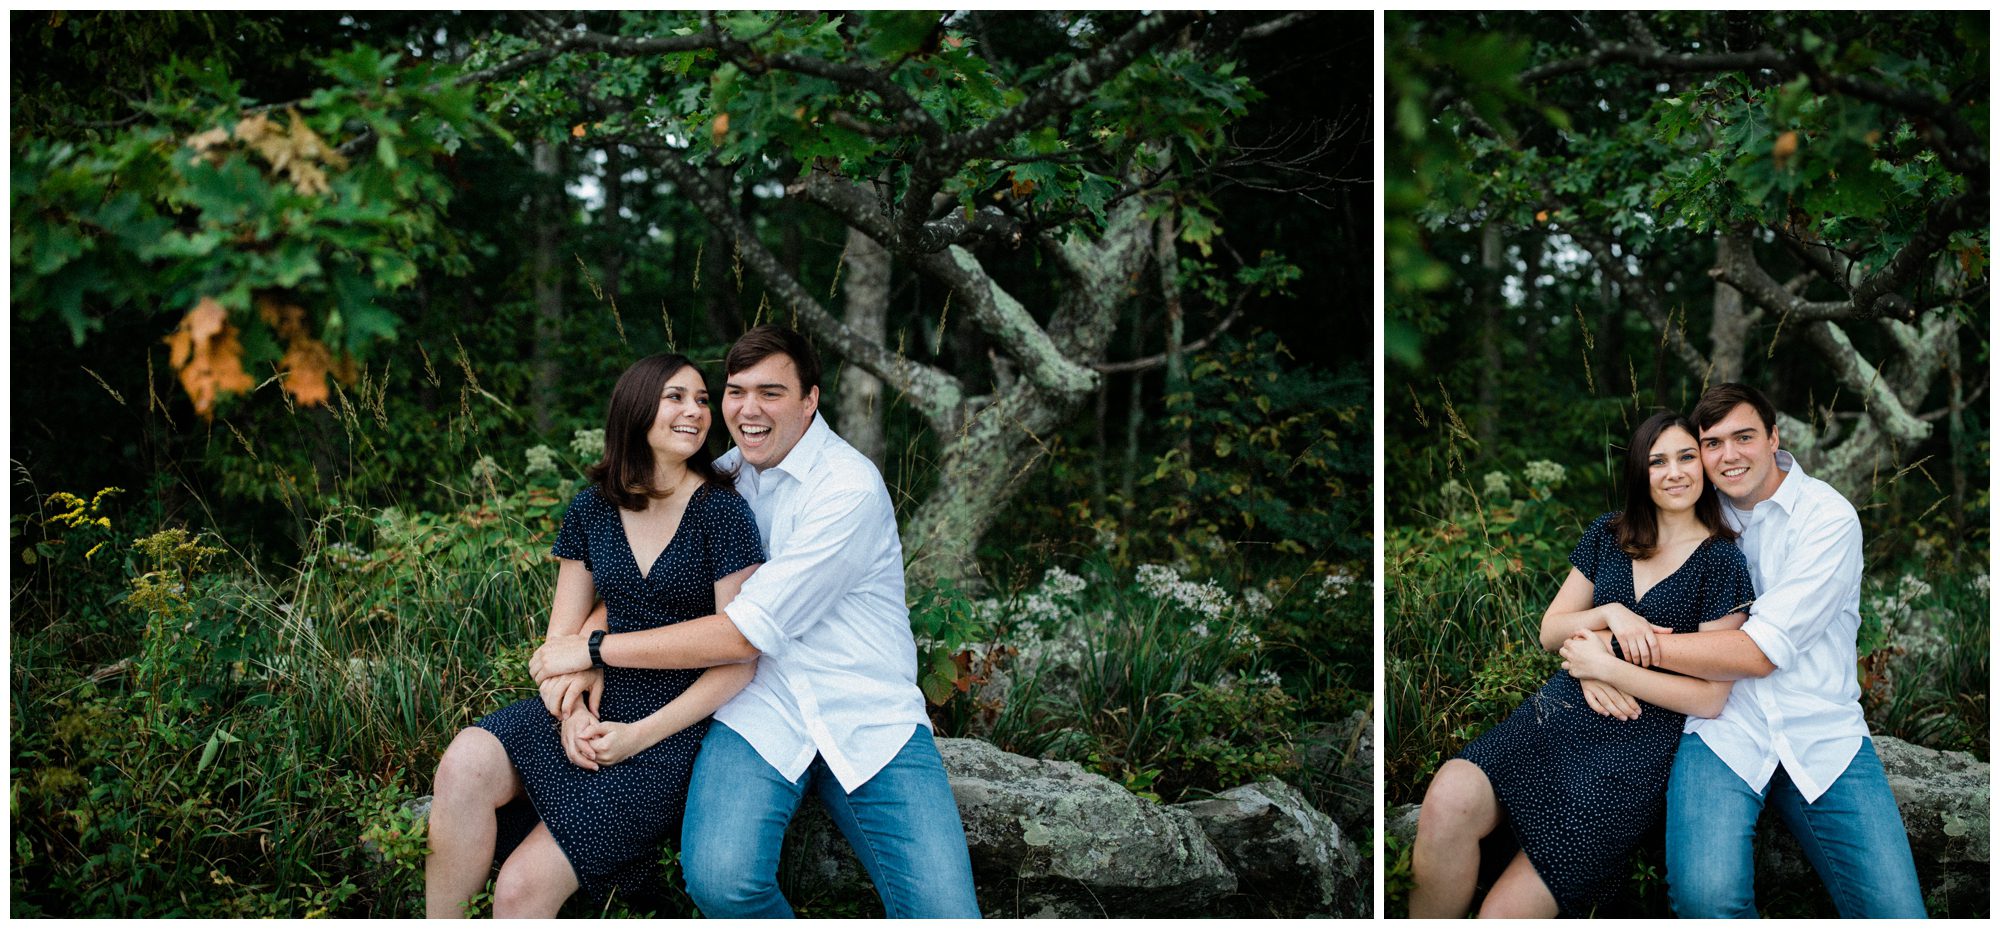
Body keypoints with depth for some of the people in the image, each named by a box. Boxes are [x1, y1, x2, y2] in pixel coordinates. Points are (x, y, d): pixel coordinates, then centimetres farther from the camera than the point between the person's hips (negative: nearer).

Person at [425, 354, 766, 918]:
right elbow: (562, 634, 11)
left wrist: (639, 736, -14)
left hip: (679, 726, -4)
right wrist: (572, 708, -11)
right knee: (466, 763, -28)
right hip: (599, 704, 4)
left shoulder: (721, 512, -7)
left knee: (522, 886, -20)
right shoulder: (593, 509, 8)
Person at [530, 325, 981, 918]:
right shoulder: (723, 476, 12)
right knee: (720, 880, -28)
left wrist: (595, 648, -9)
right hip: (763, 717, 4)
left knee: (947, 917, -24)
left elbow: (748, 631, -14)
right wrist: (582, 656, -4)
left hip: (871, 722, -3)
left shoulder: (849, 487, -10)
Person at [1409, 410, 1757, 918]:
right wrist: (1609, 614, -3)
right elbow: (1550, 632, 17)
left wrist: (1605, 667, -7)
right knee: (1448, 800, -30)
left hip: (1638, 744, -4)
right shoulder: (1608, 536, 15)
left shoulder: (1720, 562, 0)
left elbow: (1710, 698, -5)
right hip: (1561, 710, 4)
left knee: (1504, 912, -22)